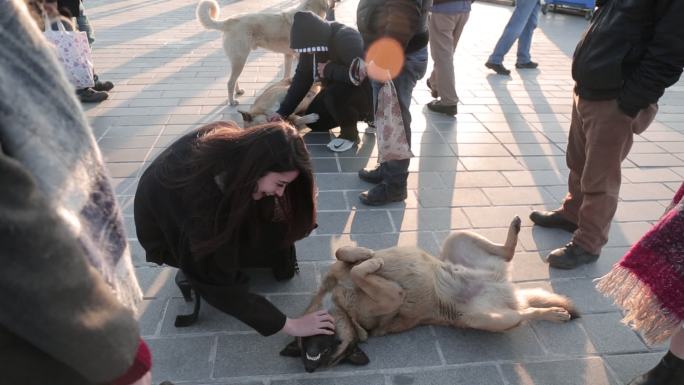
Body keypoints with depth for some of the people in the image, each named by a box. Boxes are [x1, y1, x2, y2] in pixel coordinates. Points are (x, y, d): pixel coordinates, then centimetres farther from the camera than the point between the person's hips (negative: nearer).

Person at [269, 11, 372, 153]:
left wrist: (329, 70, -28)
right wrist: (283, 111, -8)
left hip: (366, 90, -8)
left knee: (334, 94, -35)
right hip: (336, 90, 8)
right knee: (313, 121, 0)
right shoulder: (312, 44, -7)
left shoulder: (346, 38, -31)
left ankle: (350, 133, -8)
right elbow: (301, 78, -3)